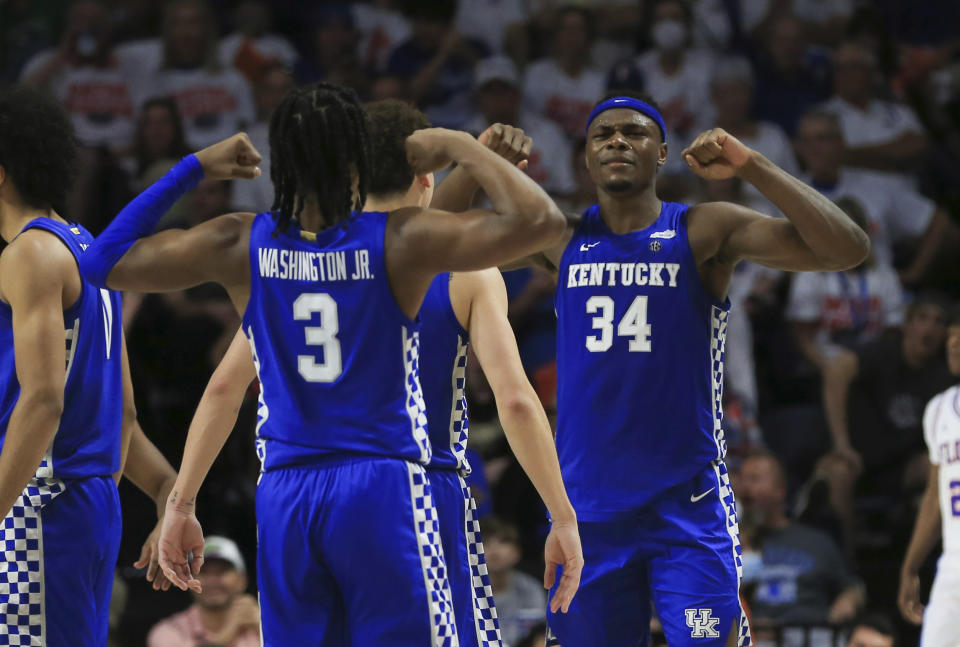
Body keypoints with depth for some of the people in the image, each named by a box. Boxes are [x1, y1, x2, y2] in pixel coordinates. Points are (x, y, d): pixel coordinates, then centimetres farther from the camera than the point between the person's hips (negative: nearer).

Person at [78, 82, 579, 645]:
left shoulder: (242, 246, -1)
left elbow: (105, 261, 9)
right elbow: (540, 221, -16)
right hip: (384, 491, -3)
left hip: (284, 497, 3)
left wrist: (194, 169, 14)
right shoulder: (400, 242, -9)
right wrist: (460, 148, -3)